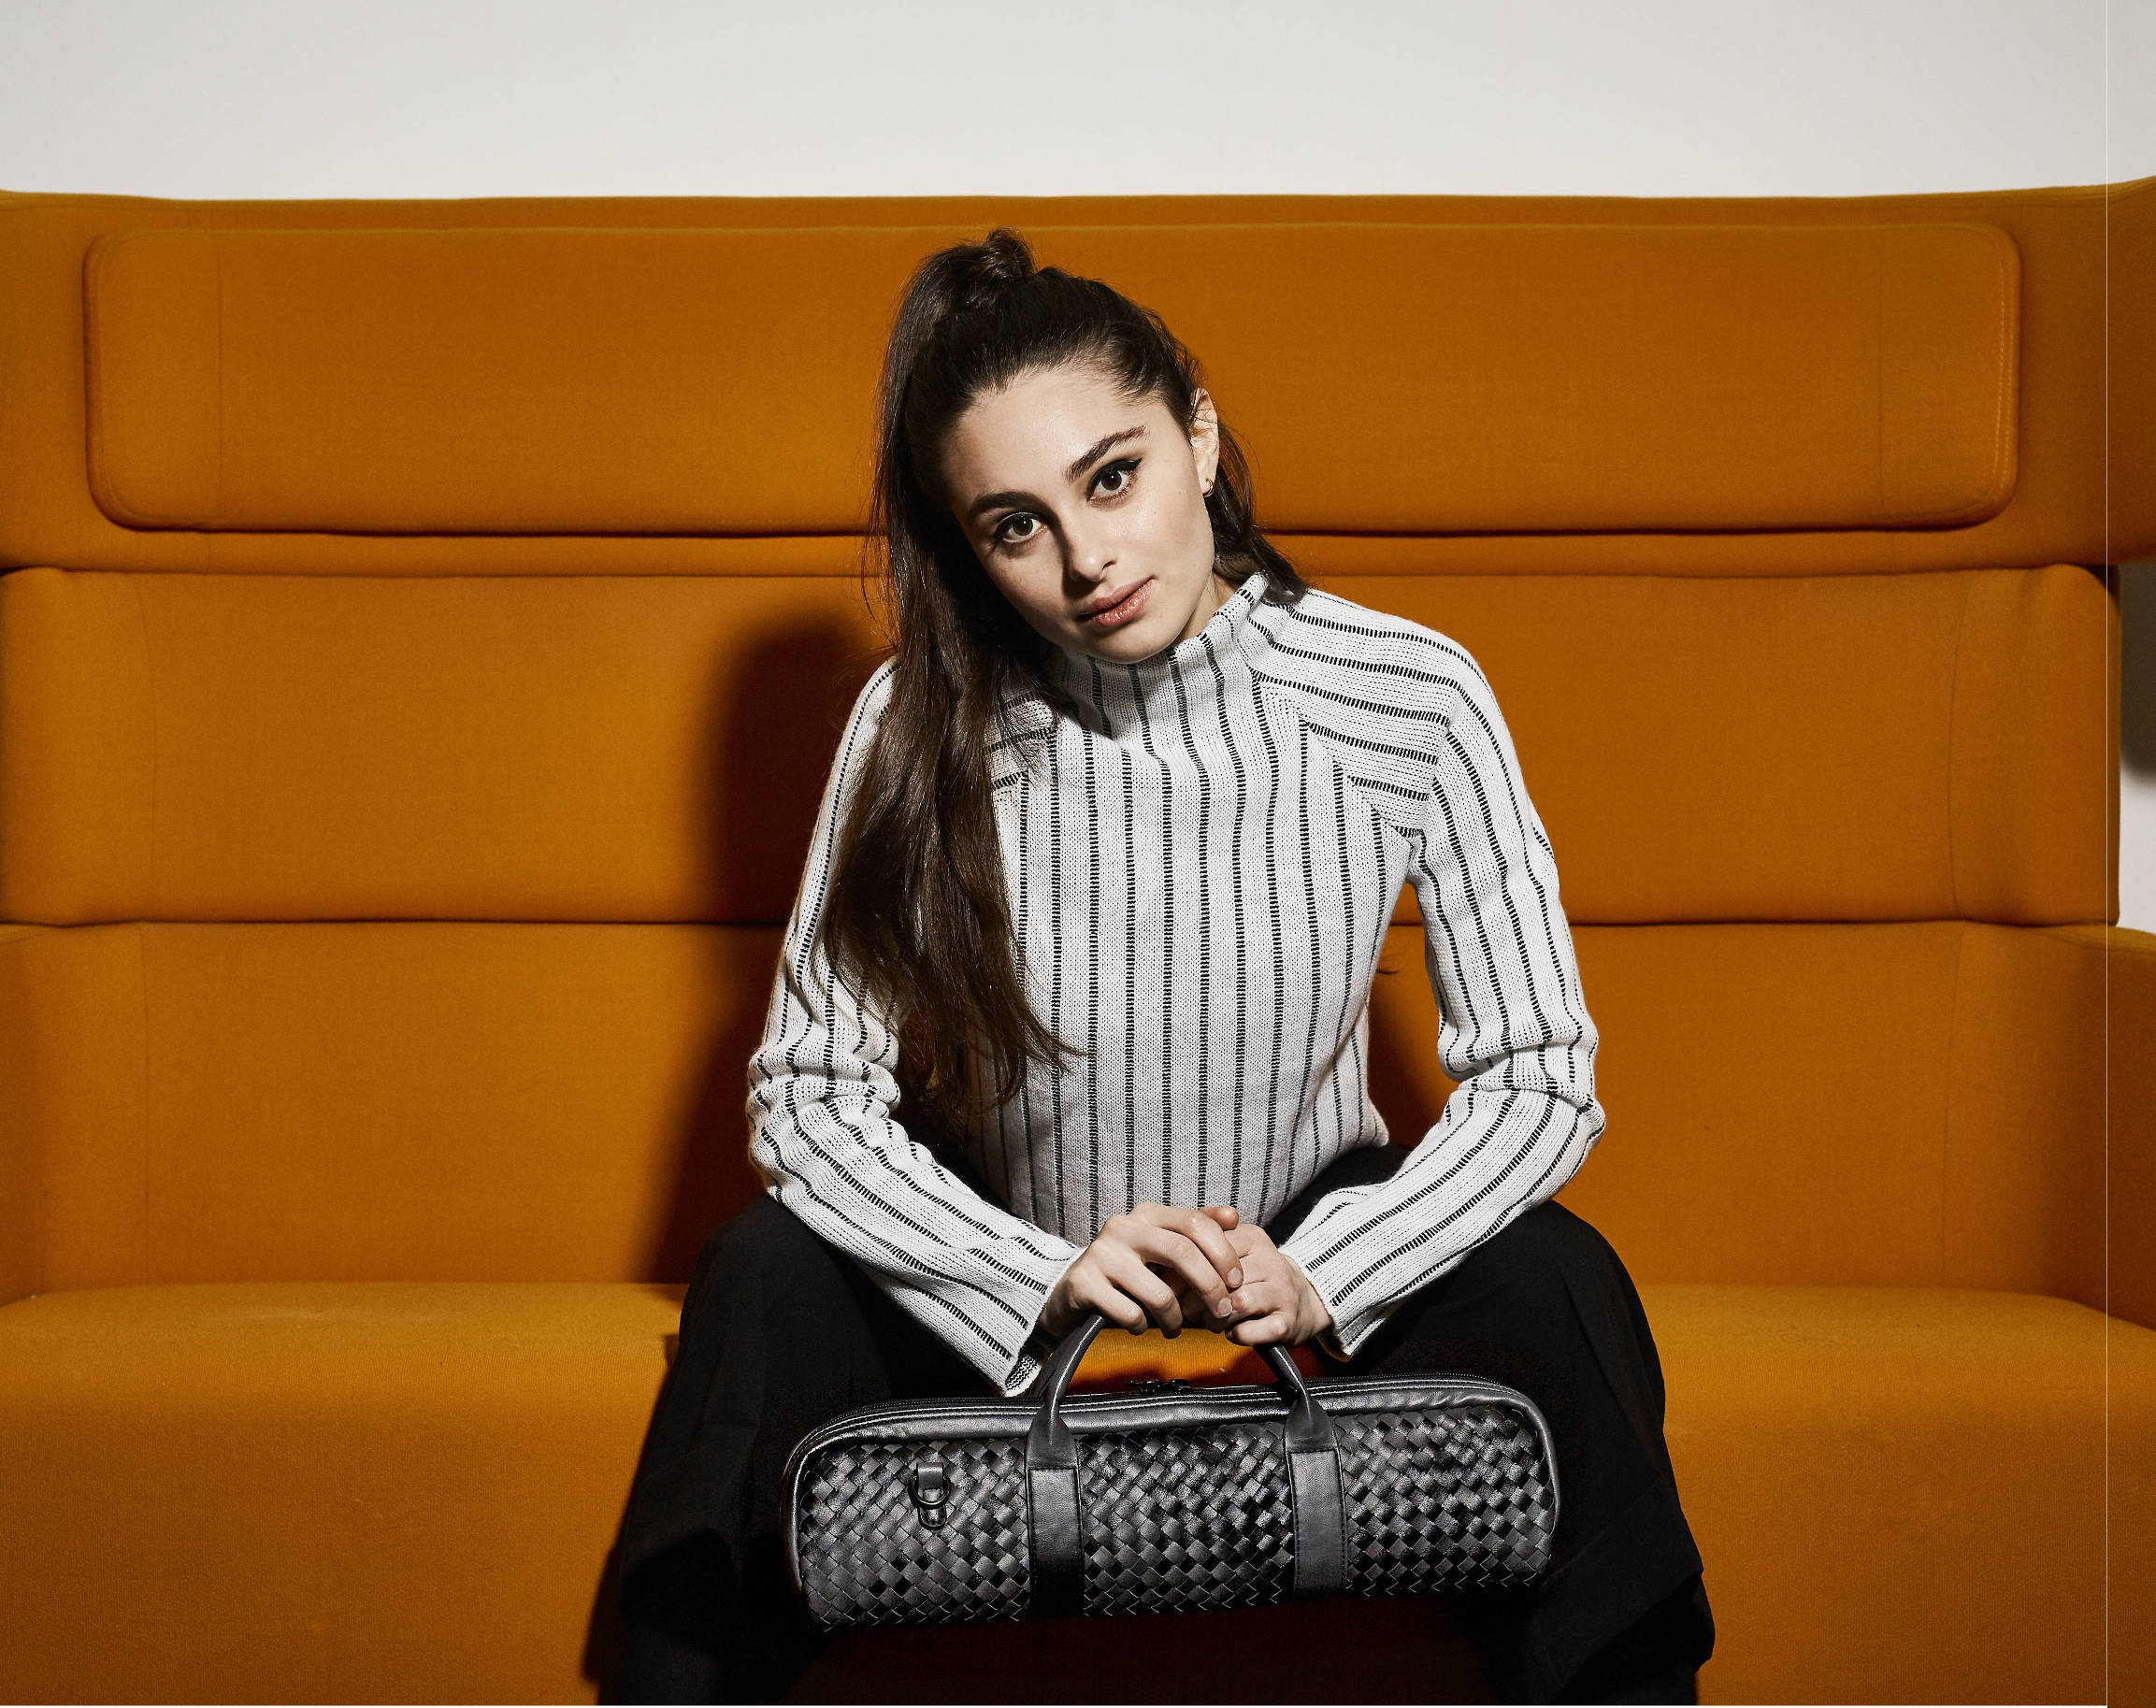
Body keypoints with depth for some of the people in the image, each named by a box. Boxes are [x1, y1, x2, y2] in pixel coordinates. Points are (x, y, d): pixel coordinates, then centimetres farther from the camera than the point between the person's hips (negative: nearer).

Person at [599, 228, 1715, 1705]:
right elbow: (809, 1094, -14)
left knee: (1549, 1283, -27)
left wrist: (1324, 1275, -27)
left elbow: (1538, 1078, -13)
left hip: (1316, 1274, 0)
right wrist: (1044, 1273, -29)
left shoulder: (1413, 697, -16)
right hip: (1010, 1304, 0)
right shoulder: (926, 723, -15)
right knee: (770, 1276, -26)